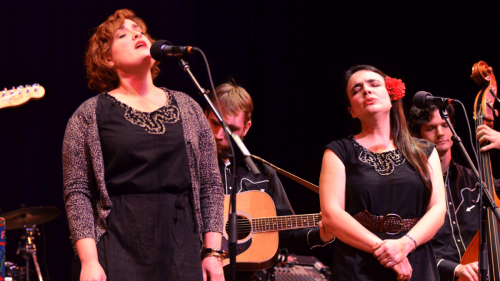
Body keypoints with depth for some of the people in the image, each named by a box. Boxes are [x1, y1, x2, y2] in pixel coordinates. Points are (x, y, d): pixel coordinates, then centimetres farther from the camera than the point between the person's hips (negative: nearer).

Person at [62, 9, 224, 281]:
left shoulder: (188, 108, 13)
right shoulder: (89, 115, 4)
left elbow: (211, 185, 11)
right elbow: (77, 192, -2)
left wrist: (213, 252, 3)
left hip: (182, 248, 3)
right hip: (118, 249, -2)